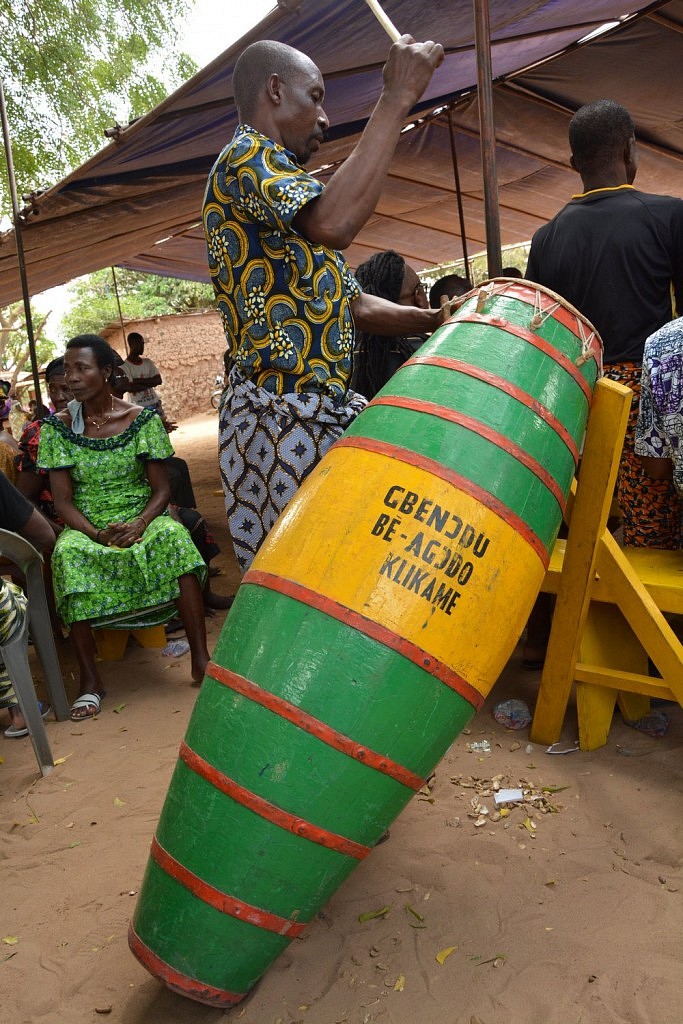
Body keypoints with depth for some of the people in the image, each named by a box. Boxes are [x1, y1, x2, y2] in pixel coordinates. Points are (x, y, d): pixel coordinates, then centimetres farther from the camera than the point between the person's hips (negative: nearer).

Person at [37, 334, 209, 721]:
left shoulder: (143, 420, -1)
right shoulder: (58, 427, 1)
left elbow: (161, 489, -1)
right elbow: (63, 500, -2)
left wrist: (139, 525, -21)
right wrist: (97, 534, -20)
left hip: (141, 515, 0)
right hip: (86, 524, 1)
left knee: (174, 538, -34)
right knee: (68, 554, -34)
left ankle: (201, 659, -30)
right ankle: (90, 679, -26)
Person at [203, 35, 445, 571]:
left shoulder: (284, 180, 25)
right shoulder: (245, 157, -5)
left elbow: (354, 304, 25)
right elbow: (334, 223, -28)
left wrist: (439, 319, 14)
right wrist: (396, 100, -20)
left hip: (329, 411, 10)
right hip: (279, 419, -10)